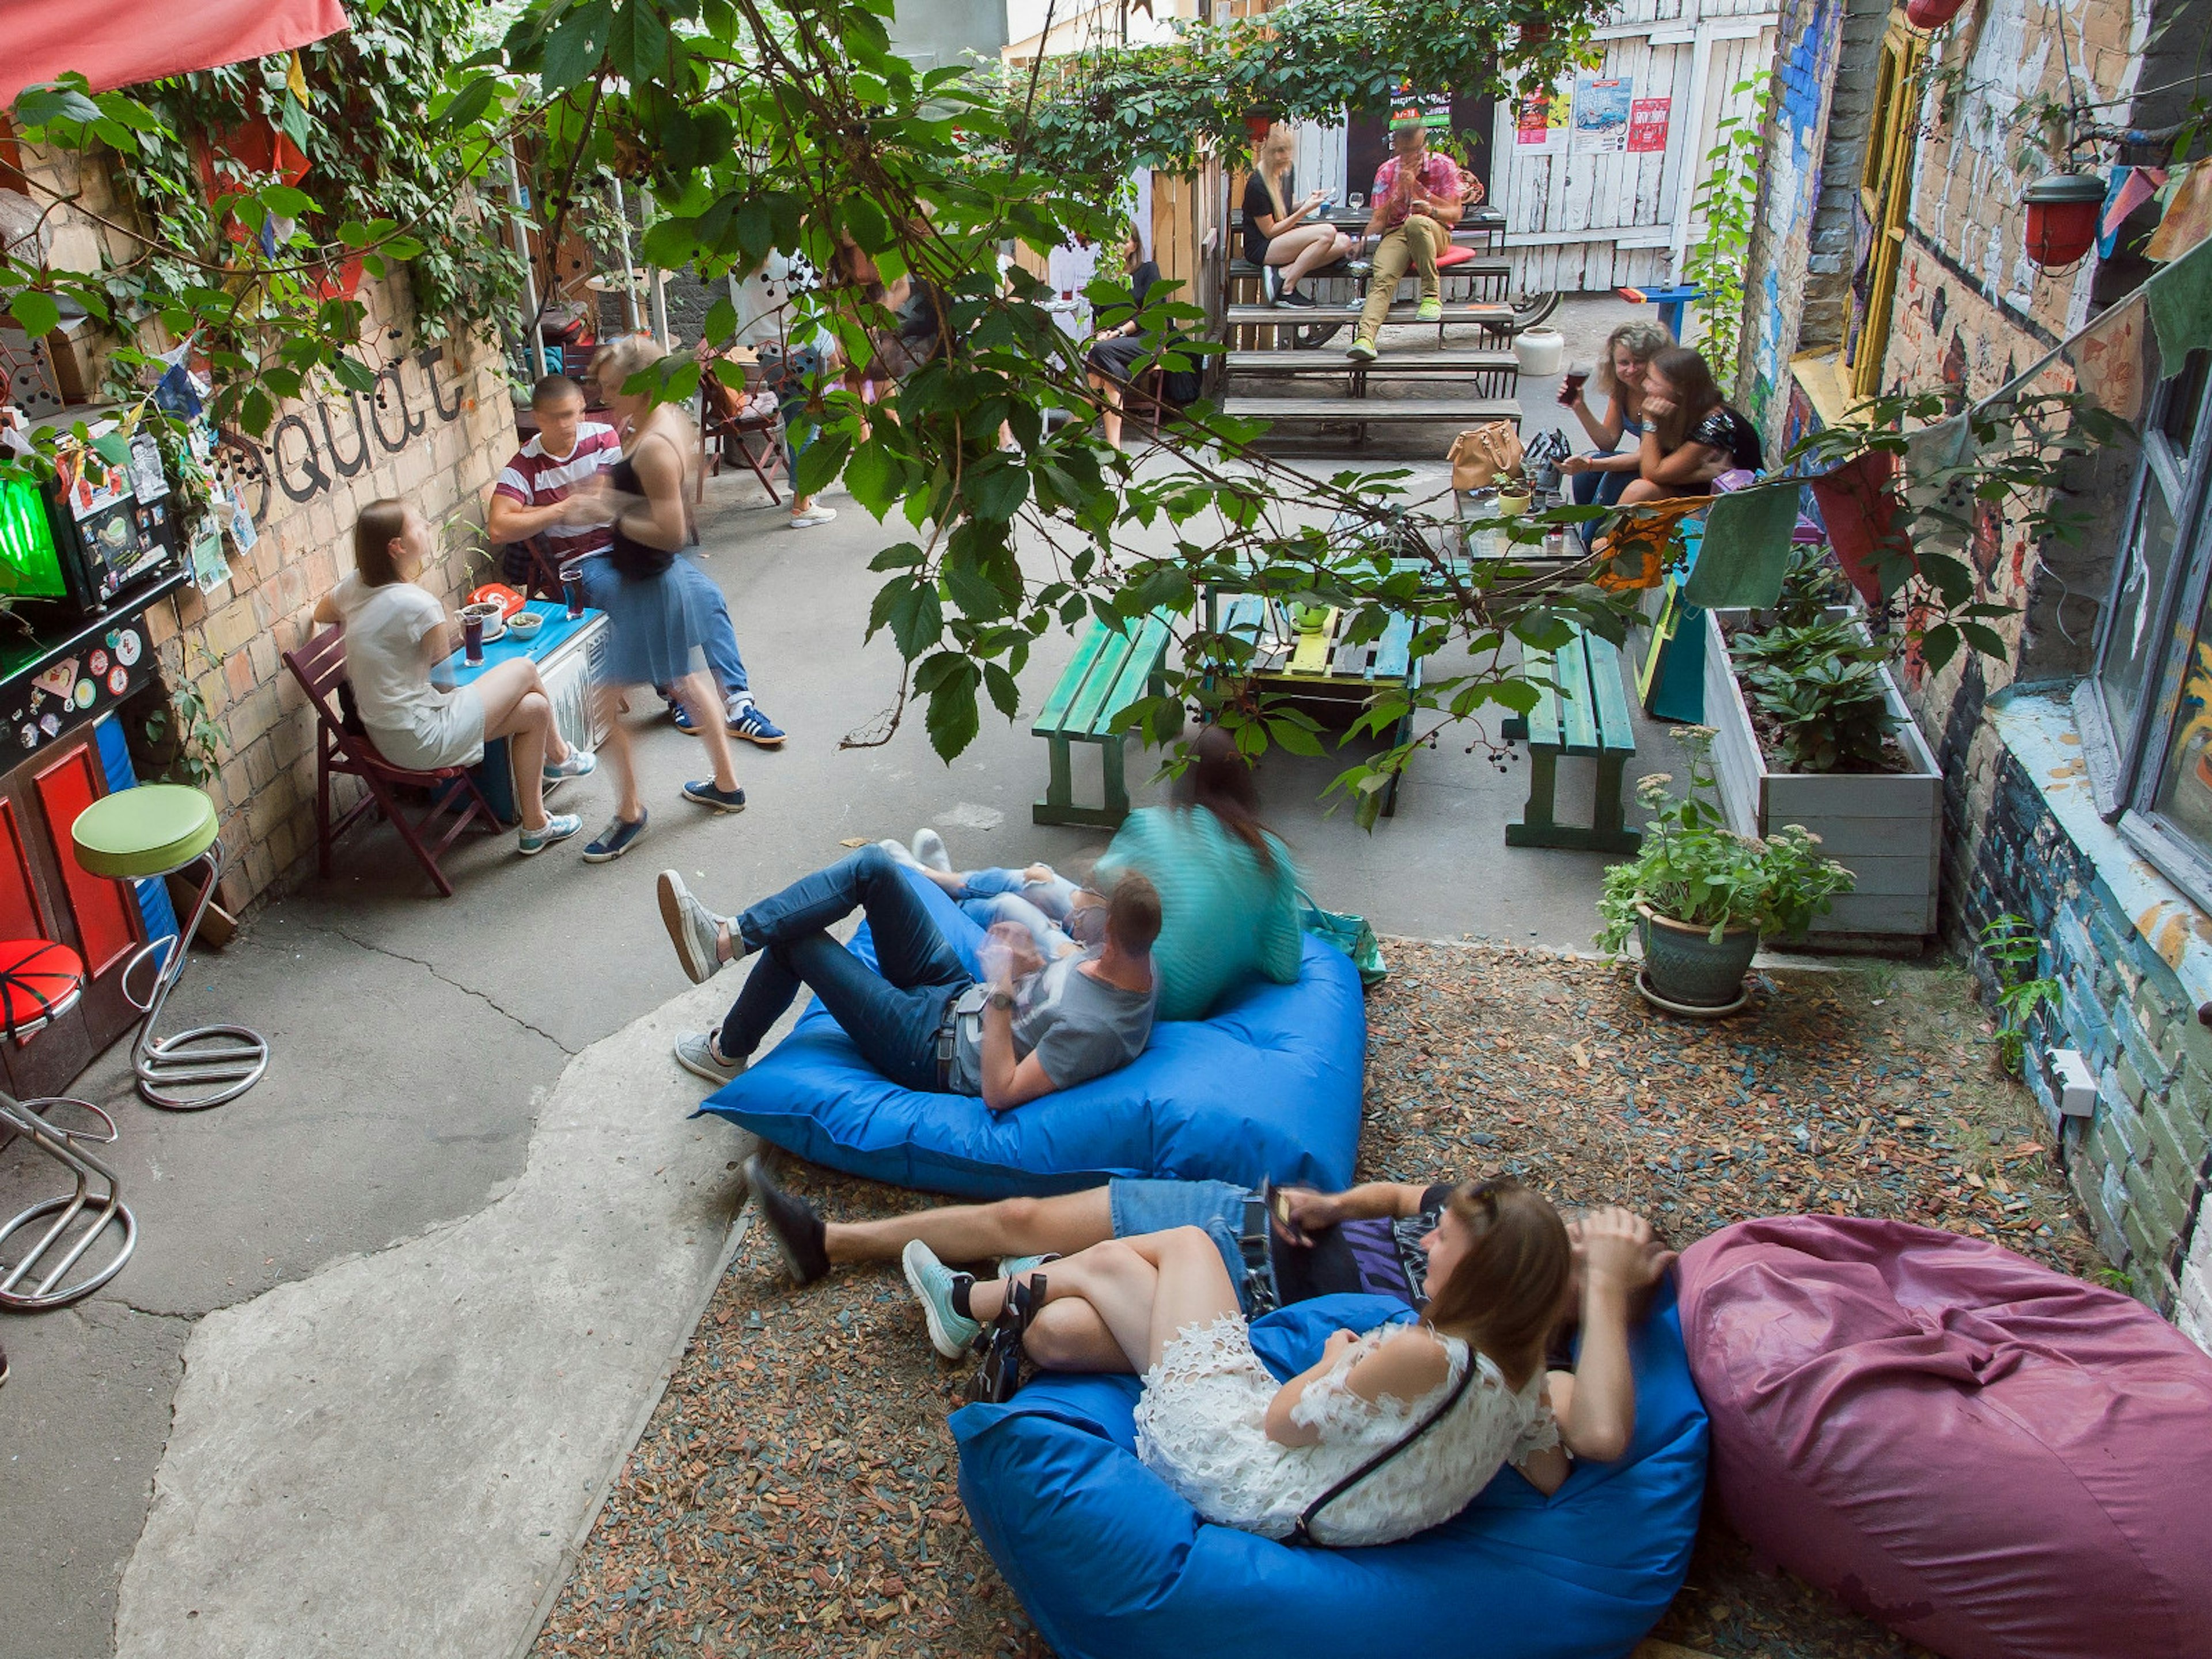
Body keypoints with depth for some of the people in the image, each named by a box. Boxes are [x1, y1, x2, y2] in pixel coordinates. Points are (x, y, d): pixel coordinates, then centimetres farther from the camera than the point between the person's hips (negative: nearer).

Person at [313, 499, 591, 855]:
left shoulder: (355, 584, 0)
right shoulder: (417, 603, -26)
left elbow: (320, 612, 23)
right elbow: (441, 656, -6)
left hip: (382, 732, 9)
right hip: (422, 742, -9)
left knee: (533, 708, 15)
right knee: (524, 669, 4)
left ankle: (534, 826, 27)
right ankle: (558, 756, 32)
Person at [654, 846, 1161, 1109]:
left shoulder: (1100, 1030, -33)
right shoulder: (1136, 961, -7)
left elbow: (1000, 1092, -31)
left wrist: (1002, 991, -31)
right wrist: (1032, 965, -9)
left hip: (934, 1052, -9)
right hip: (957, 994, 9)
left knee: (794, 940, -3)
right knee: (873, 866, -6)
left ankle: (728, 1054, 23)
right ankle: (728, 936, -1)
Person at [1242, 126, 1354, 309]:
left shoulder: (1285, 173, 9)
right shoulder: (1257, 185, -17)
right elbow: (1270, 232, -15)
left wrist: (1305, 203, 2)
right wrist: (1304, 210, -17)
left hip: (1284, 240, 9)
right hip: (1261, 248, -9)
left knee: (1344, 243, -11)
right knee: (1328, 233, -27)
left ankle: (1282, 273, -16)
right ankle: (1287, 289, -21)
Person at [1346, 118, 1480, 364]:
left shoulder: (1443, 165, 5)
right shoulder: (1387, 171, 10)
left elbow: (1455, 213, -1)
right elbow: (1380, 218, 6)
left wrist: (1432, 211, -21)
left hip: (1435, 232, -1)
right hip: (1396, 235, 1)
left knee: (1416, 223, -39)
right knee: (1383, 277, -31)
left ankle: (1432, 296, -28)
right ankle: (1365, 336, -52)